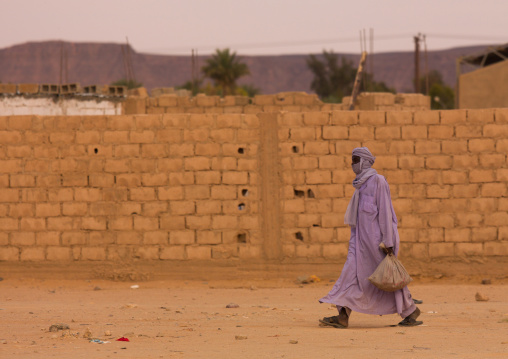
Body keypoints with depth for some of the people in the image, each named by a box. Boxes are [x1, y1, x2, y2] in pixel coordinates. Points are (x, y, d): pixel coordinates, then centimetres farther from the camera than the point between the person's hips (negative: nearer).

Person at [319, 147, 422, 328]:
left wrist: (388, 241, -18)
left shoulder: (378, 181, -12)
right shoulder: (362, 183, 14)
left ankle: (410, 310, 18)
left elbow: (385, 211, -15)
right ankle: (343, 316, -11)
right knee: (351, 271, -4)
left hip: (376, 236, -8)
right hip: (361, 237, 8)